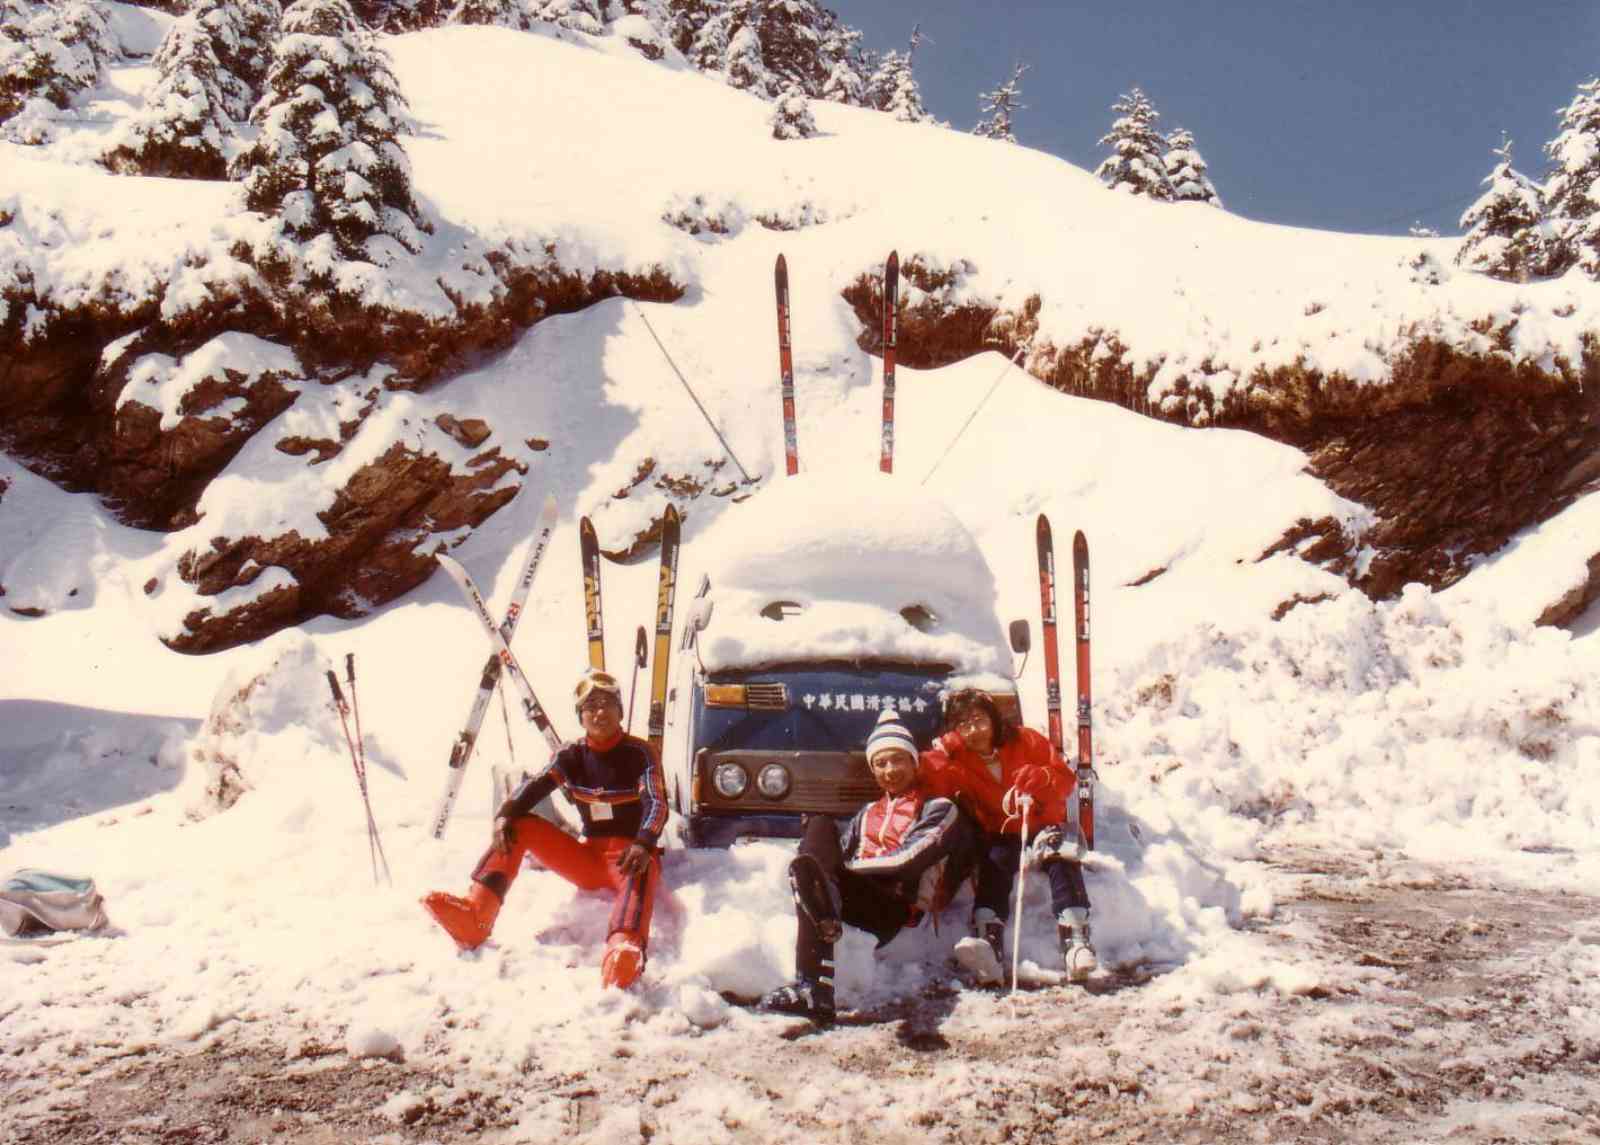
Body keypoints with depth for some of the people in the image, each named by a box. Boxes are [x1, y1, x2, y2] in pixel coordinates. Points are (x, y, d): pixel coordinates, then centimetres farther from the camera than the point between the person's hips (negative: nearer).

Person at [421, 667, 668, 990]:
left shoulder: (639, 754, -4)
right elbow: (534, 787, -8)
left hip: (630, 855, -5)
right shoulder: (571, 757, 8)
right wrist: (504, 815, -30)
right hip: (588, 858, 5)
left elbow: (657, 805, -19)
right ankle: (474, 916, -31)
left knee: (640, 872, -43)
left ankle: (624, 952, -76)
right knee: (519, 825, -11)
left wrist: (643, 845, -40)